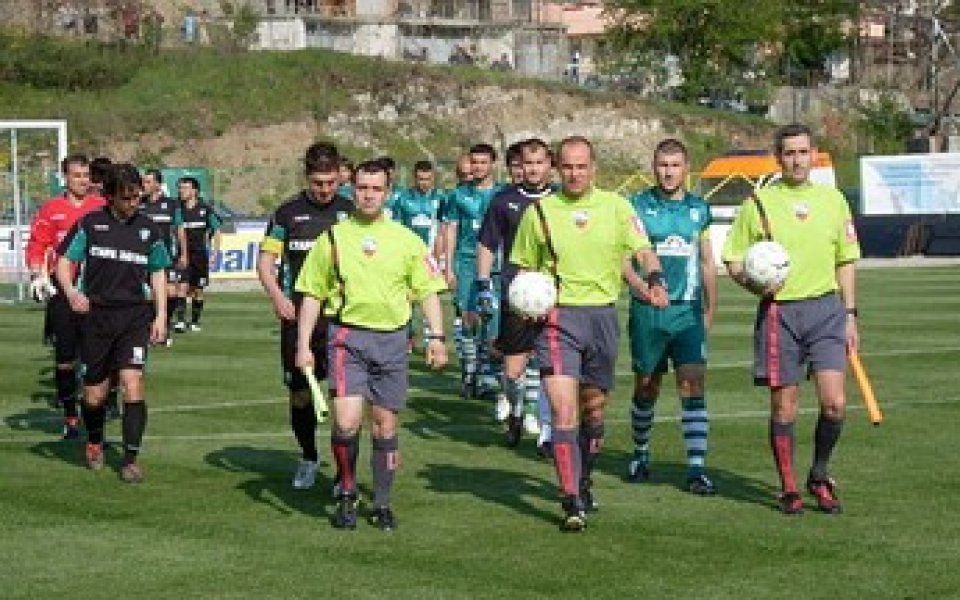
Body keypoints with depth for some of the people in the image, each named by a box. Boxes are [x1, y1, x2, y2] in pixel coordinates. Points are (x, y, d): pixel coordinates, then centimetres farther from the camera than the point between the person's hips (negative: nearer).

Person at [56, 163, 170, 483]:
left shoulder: (148, 229, 6)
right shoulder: (90, 224, 0)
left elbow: (157, 274, 14)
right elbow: (65, 261, 1)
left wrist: (160, 316, 6)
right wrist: (70, 291, -18)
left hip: (136, 315, 0)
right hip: (96, 313, 0)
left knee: (133, 381, -17)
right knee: (94, 395, 5)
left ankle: (131, 459, -11)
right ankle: (94, 443, 37)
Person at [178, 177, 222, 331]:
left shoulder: (205, 209, 0)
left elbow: (216, 230, 6)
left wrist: (215, 252, -1)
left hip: (200, 254, 0)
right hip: (183, 254, 0)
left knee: (198, 290, 7)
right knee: (183, 287, -14)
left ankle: (195, 321, 18)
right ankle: (180, 320, -14)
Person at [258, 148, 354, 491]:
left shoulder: (351, 212, 6)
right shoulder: (288, 213, 5)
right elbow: (265, 262, 6)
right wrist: (277, 296, -11)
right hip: (297, 316, 1)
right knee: (299, 392, 7)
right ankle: (308, 459, 28)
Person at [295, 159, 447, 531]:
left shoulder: (405, 239, 8)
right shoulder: (333, 238, 6)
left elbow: (428, 290, 10)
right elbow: (312, 295, 10)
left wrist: (436, 337, -1)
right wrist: (303, 345, 4)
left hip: (392, 338, 2)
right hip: (347, 336, -2)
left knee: (385, 425, 5)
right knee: (346, 421, -15)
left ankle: (382, 504, 19)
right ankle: (347, 495, 6)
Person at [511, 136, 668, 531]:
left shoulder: (615, 206, 5)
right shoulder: (539, 212, 4)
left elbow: (643, 250, -3)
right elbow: (524, 268, 13)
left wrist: (655, 280, -24)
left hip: (603, 313, 2)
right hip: (557, 317, -2)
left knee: (593, 409, 14)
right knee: (564, 411, -13)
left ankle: (583, 482, 37)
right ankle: (572, 504, -13)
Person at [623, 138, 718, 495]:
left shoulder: (699, 209, 10)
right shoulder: (637, 206, 1)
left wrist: (710, 309, 16)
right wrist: (641, 286, -20)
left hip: (688, 311, 1)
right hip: (648, 310, -1)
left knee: (693, 386, -10)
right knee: (646, 387, 9)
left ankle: (696, 469, -11)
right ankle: (640, 452, 32)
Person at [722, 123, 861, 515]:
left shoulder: (832, 200, 10)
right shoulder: (759, 203, 2)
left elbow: (846, 261, 15)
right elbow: (734, 261, 6)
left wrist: (849, 315, 10)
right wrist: (755, 284, -14)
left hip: (826, 308, 2)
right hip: (779, 311, -2)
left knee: (834, 402, -8)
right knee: (784, 407, 1)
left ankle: (819, 477, 14)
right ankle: (788, 487, 16)